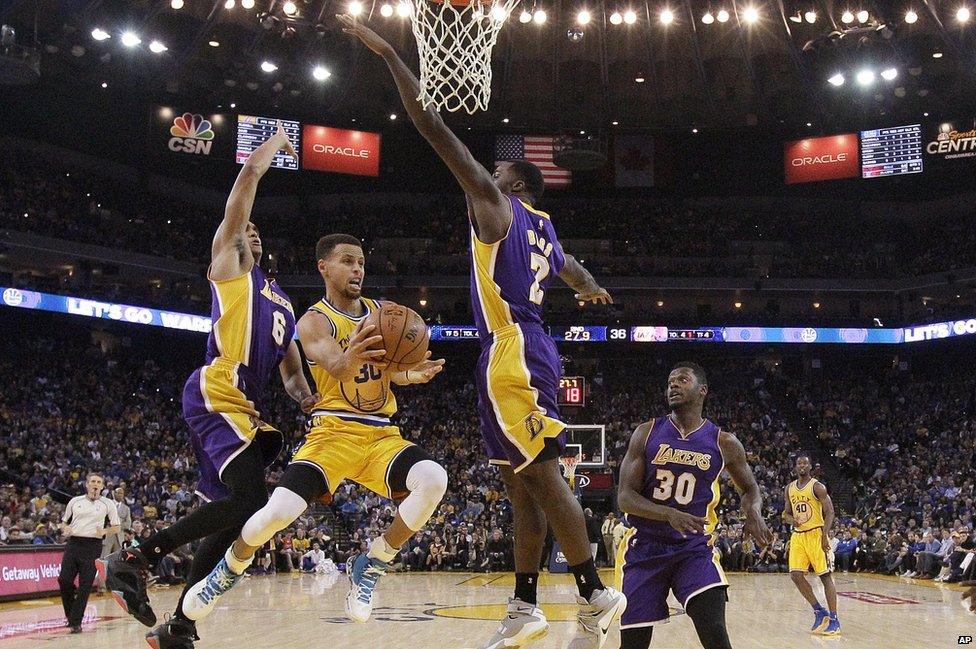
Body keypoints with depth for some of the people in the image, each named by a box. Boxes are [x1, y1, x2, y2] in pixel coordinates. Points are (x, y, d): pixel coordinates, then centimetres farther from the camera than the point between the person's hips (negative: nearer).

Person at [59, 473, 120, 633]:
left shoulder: (108, 504, 7)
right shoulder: (75, 501, 13)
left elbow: (116, 528, 8)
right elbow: (64, 521, 20)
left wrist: (104, 531, -11)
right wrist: (65, 528, -2)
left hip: (93, 546, -2)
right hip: (73, 543, 2)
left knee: (85, 586, -5)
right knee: (64, 580, -7)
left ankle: (75, 621, 2)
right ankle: (70, 613, 16)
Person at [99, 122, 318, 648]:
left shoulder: (281, 301, 28)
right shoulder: (227, 265, 6)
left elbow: (291, 372, 28)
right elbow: (251, 172, 0)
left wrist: (311, 403, 7)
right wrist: (278, 142, 17)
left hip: (245, 407, 9)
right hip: (215, 397, -9)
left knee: (234, 514, 7)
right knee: (250, 498, -22)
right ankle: (134, 560, -12)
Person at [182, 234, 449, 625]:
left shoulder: (381, 313, 11)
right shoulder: (314, 322, -6)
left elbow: (392, 369, 2)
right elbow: (336, 367, -27)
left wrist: (411, 374, -24)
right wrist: (349, 360, -52)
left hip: (382, 435, 4)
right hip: (334, 431, -4)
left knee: (434, 480, -25)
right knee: (278, 512, -22)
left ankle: (372, 565, -5)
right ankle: (230, 570, 13)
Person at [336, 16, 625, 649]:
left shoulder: (495, 204, 0)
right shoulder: (544, 229, 23)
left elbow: (431, 122, -5)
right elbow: (575, 271, 46)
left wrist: (387, 51, 1)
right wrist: (592, 288, 71)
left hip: (511, 353, -9)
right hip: (529, 352, 9)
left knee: (542, 473, -10)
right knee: (522, 483, 9)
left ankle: (595, 595, -7)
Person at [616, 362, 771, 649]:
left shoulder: (724, 443, 0)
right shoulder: (646, 433, -2)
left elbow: (749, 488, 16)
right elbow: (625, 497, -8)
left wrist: (754, 512, -9)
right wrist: (671, 514, -26)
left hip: (695, 548, 0)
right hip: (645, 549, 0)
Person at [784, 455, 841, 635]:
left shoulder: (817, 486, -7)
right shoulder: (790, 488, 11)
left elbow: (829, 512, -11)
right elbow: (786, 513, 19)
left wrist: (824, 535, -21)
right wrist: (791, 520, -6)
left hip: (815, 534, -6)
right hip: (797, 535, 6)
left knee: (825, 576, -5)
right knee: (796, 575, -3)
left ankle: (834, 620, -2)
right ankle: (819, 611, 11)